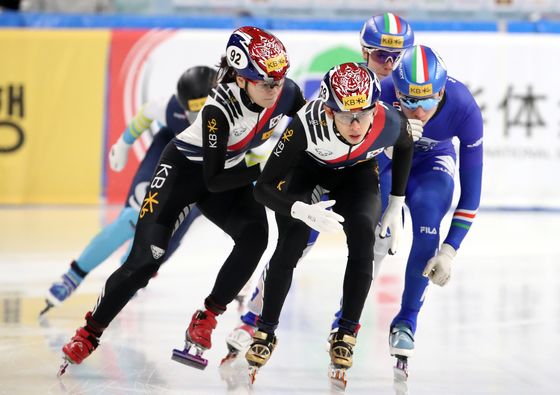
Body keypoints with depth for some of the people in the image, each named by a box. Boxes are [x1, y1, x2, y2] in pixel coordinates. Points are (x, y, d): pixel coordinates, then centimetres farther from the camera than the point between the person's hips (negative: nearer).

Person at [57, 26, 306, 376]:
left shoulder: (288, 93, -20)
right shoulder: (219, 109, -34)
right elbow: (213, 181, -30)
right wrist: (265, 169, -32)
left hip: (232, 171, 5)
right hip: (185, 168, -5)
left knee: (255, 235, -24)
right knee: (146, 258, -14)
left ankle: (205, 320, -10)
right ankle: (88, 335, 3)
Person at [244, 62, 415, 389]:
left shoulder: (391, 124, -35)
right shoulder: (308, 124, -43)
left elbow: (405, 148, -6)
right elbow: (263, 187, -36)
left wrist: (396, 205, -2)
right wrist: (303, 210, -53)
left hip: (357, 170, 2)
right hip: (305, 164, -2)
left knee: (363, 237, -20)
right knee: (291, 242, -19)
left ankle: (346, 335, -6)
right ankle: (266, 333, -1)